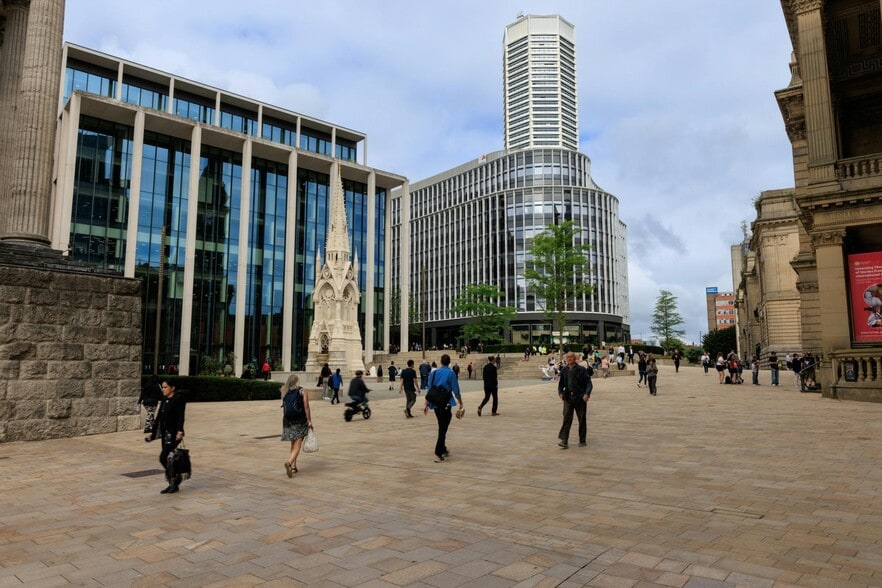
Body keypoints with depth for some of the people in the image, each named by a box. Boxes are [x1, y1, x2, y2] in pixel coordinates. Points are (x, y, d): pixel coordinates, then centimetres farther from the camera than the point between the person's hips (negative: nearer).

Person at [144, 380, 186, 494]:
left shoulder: (178, 400, -10)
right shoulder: (164, 400, 14)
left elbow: (180, 417, -20)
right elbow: (158, 417, 19)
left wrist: (180, 432, -31)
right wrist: (152, 432, 17)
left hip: (174, 434, -8)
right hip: (165, 433, 9)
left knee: (164, 457, -13)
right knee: (168, 459, 9)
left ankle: (175, 479, 3)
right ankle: (173, 484, 17)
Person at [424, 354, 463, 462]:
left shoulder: (433, 373, 7)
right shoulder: (451, 373, -8)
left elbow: (429, 389, 9)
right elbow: (456, 391, -8)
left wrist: (426, 404, 14)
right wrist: (461, 404, 1)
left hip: (435, 404, 6)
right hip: (445, 404, -6)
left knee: (442, 428, 20)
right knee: (443, 429, -2)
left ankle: (443, 450, 28)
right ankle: (438, 454, -6)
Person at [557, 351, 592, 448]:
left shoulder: (582, 369, -5)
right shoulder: (564, 370, 6)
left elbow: (589, 383, -6)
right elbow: (561, 383, 16)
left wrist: (587, 394, -20)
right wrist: (560, 393, 0)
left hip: (580, 398, -2)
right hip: (568, 398, 2)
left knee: (582, 420, 8)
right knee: (566, 419, -7)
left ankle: (582, 440, 22)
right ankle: (564, 441, -7)